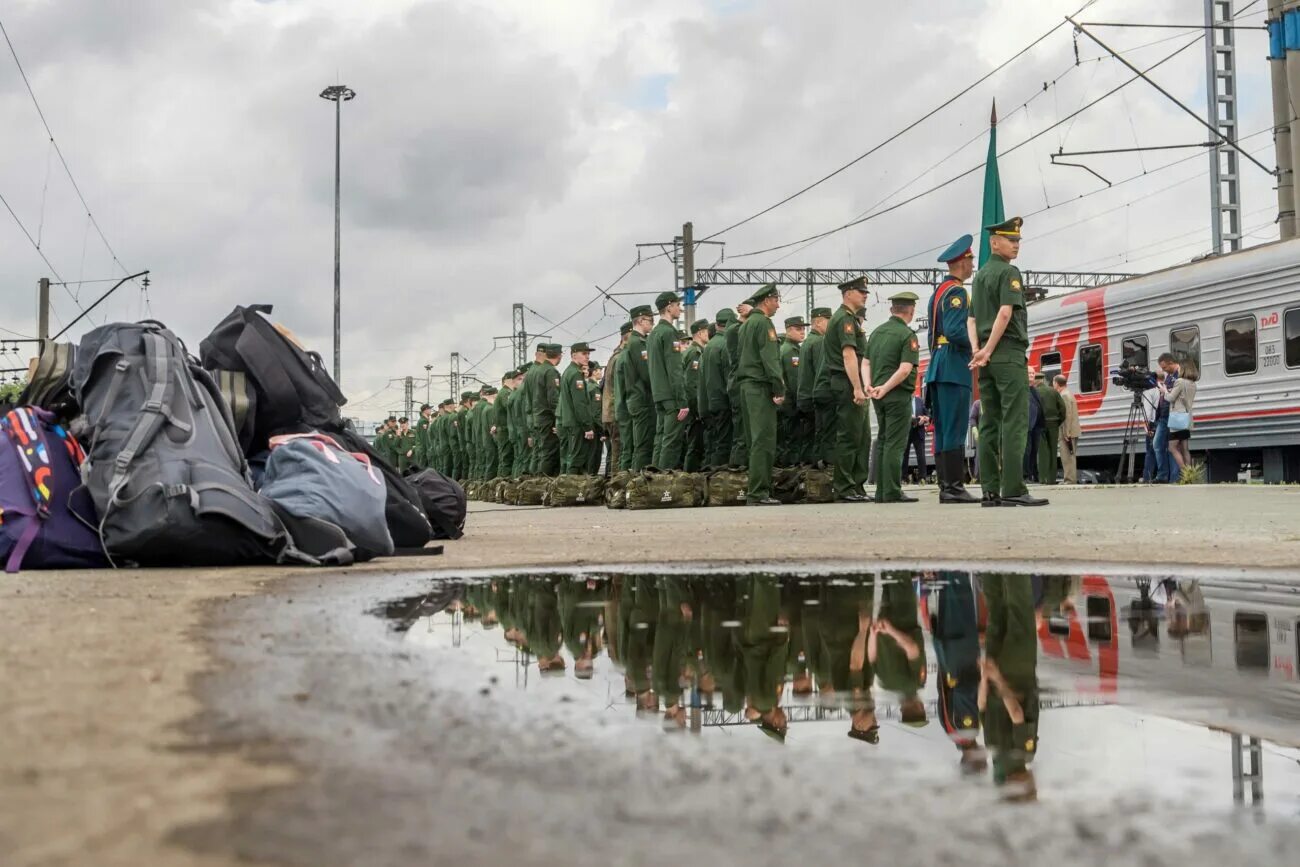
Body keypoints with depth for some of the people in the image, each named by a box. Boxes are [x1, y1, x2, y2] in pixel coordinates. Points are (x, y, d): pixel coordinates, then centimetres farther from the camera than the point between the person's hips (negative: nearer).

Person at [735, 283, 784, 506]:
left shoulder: (745, 325, 20)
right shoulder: (763, 323, -8)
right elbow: (770, 358, -16)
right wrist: (780, 389, -17)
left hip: (746, 385, 10)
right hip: (761, 386, -10)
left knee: (756, 441, 11)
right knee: (764, 441, -10)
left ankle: (755, 490, 13)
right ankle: (758, 493, -13)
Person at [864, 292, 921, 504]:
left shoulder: (877, 331, 13)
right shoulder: (907, 335, -10)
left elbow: (866, 362, 11)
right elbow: (905, 369, -19)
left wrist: (869, 386, 0)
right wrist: (885, 388, -14)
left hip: (879, 395, 7)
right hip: (898, 394, -7)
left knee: (883, 441, 12)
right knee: (895, 444, -6)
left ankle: (881, 491, 12)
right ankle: (893, 492, -6)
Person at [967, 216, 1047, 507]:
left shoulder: (980, 275, 19)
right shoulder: (1009, 272, -6)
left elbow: (971, 319, 15)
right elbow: (1005, 313, -18)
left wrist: (977, 351, 2)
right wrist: (987, 351, -15)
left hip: (987, 360, 8)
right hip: (1009, 354, -8)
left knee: (989, 424, 5)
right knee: (1014, 423, -9)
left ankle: (990, 491, 5)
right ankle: (1013, 490, -13)